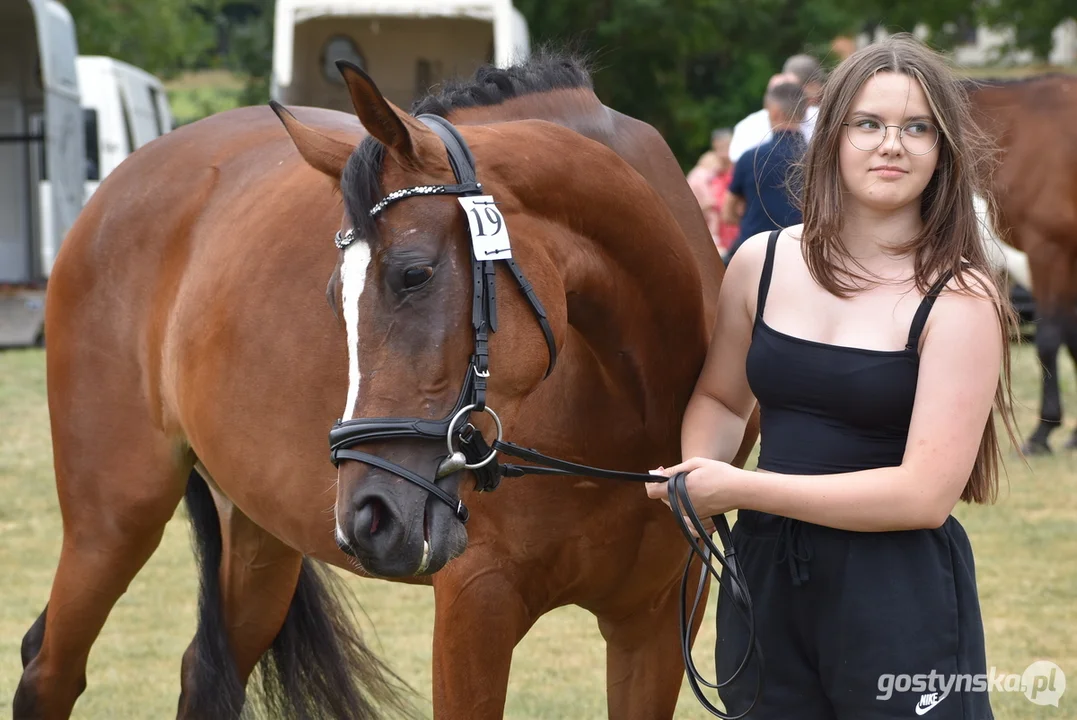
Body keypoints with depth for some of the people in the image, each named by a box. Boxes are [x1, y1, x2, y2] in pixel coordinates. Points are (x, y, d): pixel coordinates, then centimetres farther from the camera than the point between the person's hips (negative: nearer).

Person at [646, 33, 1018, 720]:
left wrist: (740, 489, -19)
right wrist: (701, 470, -4)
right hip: (763, 580, 4)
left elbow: (925, 493, -18)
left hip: (899, 593, -4)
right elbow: (720, 397, 19)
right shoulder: (762, 263, 3)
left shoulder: (959, 298, -11)